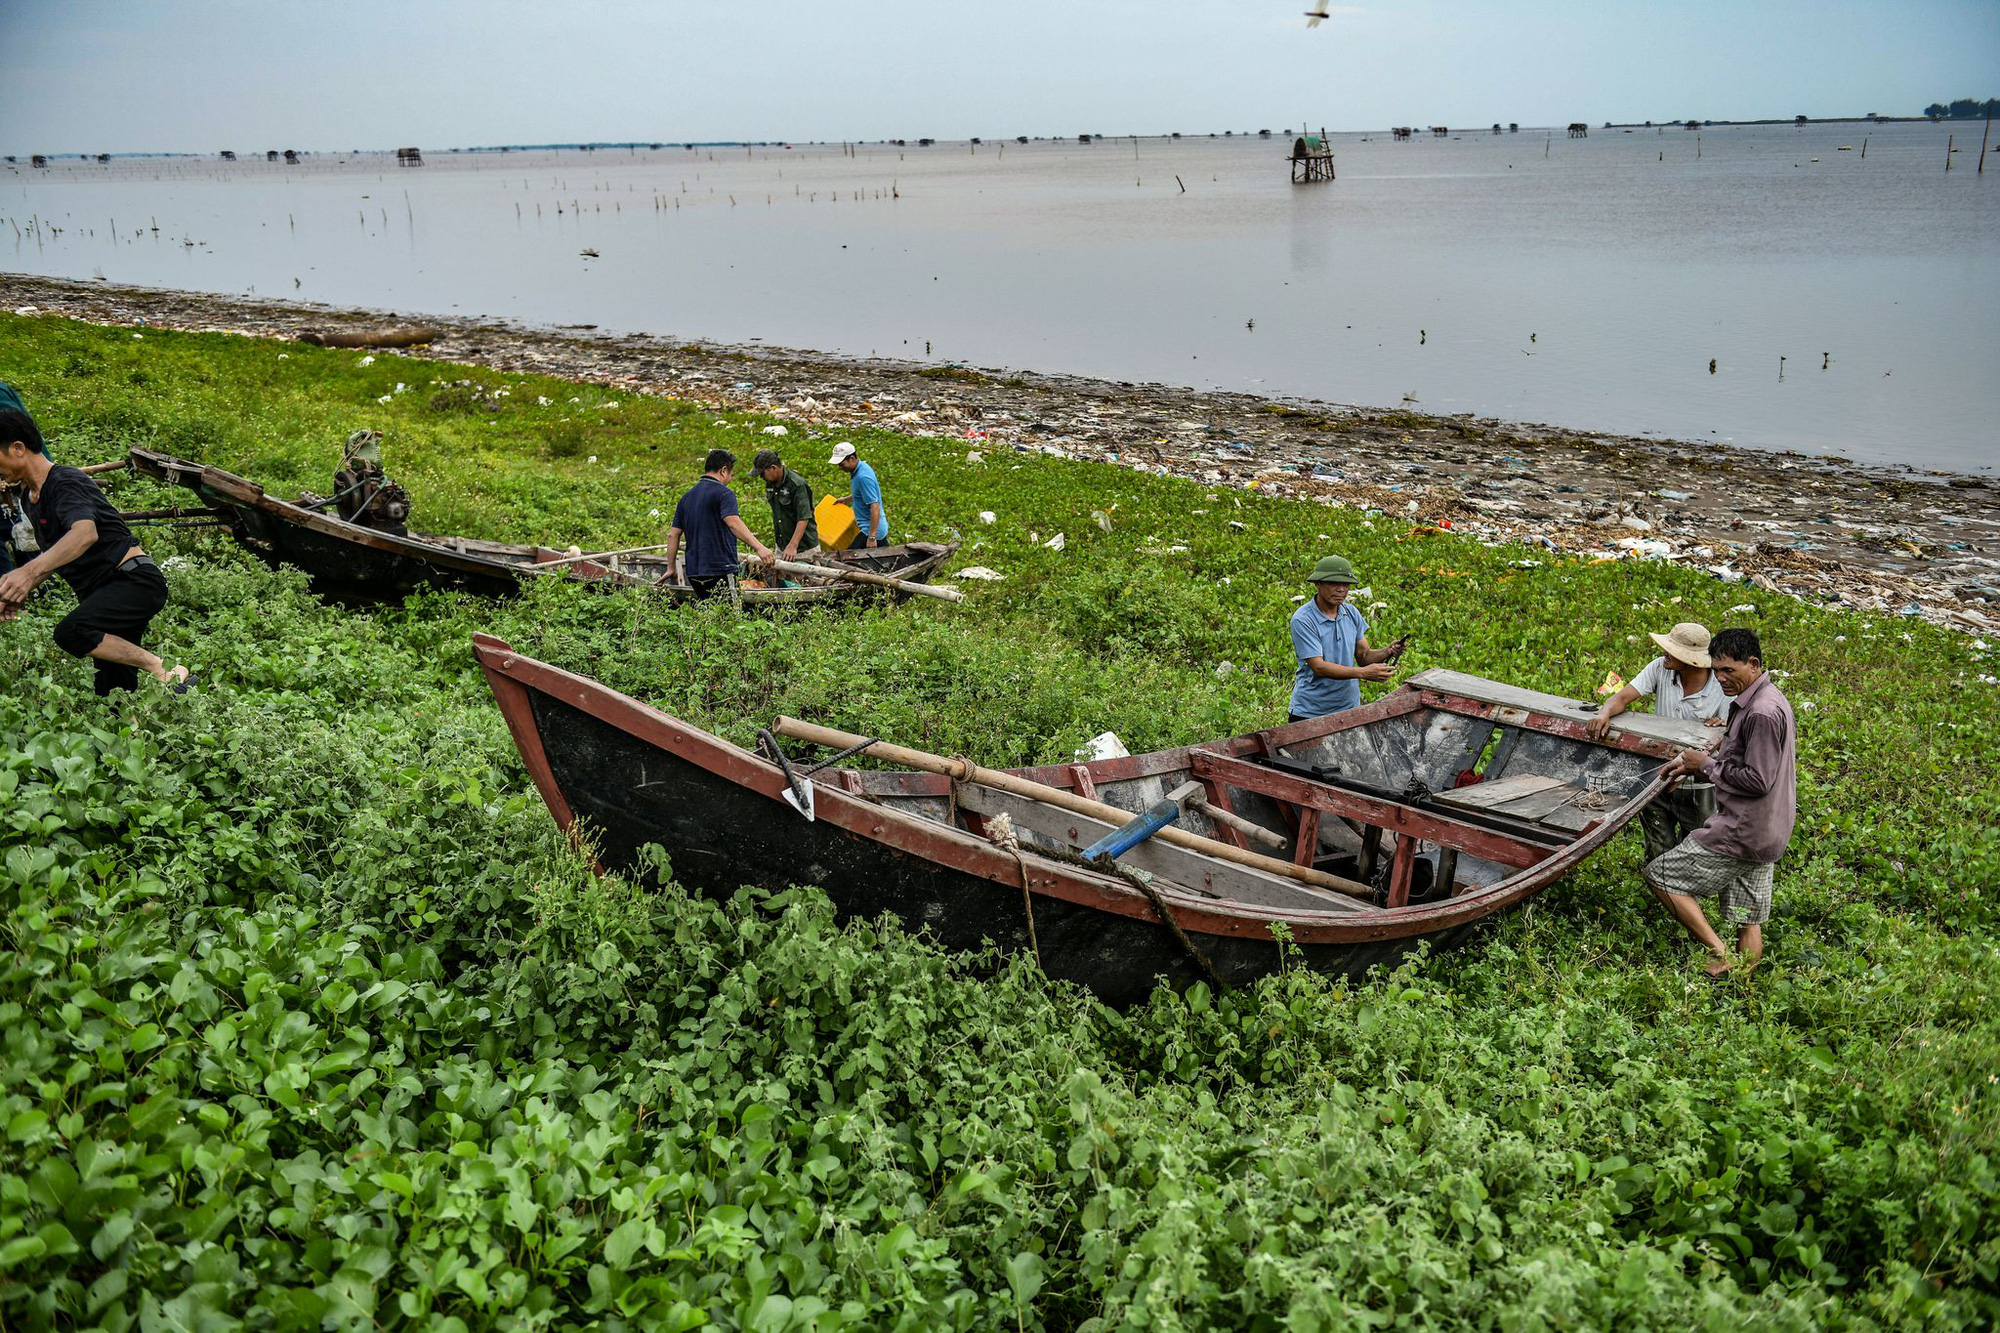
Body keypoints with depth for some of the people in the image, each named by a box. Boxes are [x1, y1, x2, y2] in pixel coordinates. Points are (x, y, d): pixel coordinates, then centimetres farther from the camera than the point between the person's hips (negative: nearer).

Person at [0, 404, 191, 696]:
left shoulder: (65, 483, -15)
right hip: (100, 593, 10)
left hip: (135, 581, -10)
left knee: (70, 632, -33)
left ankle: (165, 673, -25)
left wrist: (29, 571, -48)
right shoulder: (29, 496, 15)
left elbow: (85, 533, -36)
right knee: (113, 693, 5)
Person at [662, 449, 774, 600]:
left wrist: (670, 568, 22)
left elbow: (673, 535, 16)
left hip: (693, 572, 8)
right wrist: (758, 547, -35)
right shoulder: (723, 493, -8)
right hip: (720, 569, -7)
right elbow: (733, 522, -25)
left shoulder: (687, 497, 15)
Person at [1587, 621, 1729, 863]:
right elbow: (1623, 697, -15)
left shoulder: (1723, 688, -17)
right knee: (1658, 851, 12)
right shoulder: (1660, 668, -10)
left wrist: (1721, 728, -33)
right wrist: (1604, 714, -37)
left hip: (1697, 787, -2)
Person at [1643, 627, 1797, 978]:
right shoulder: (1764, 700, 12)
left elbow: (1758, 780, -23)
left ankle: (1721, 957, -4)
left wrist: (1707, 765, -11)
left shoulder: (1762, 713, -21)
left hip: (1741, 831, -10)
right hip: (1766, 833, 10)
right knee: (1748, 920, 13)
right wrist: (1693, 766, 9)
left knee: (1659, 875, -2)